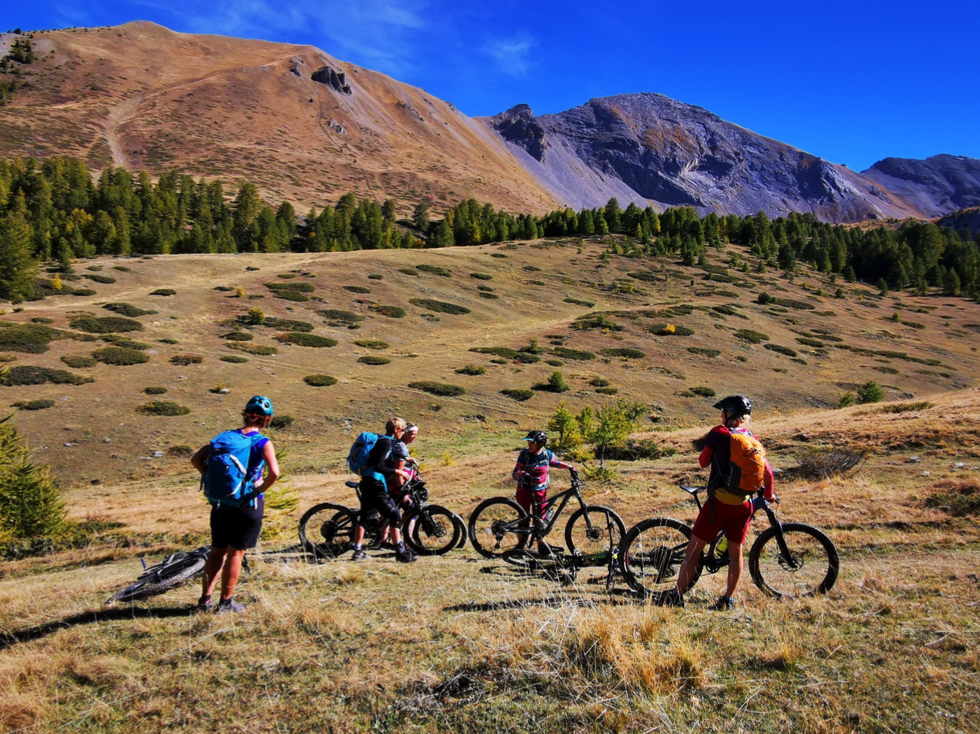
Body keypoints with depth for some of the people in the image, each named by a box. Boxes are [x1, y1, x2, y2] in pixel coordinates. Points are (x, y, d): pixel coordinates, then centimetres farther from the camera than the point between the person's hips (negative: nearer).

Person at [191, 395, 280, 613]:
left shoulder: (224, 437, 3)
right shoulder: (263, 443, -12)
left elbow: (196, 459, -1)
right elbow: (274, 473, -26)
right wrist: (261, 489, -9)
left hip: (220, 503, 4)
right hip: (247, 504, -4)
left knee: (217, 550, 17)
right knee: (235, 552, 7)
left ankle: (205, 599, 20)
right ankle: (226, 602, 14)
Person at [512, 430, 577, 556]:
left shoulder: (547, 454, -6)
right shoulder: (524, 454, -14)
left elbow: (555, 463, 16)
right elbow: (515, 474, -16)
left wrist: (569, 467, 4)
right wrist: (522, 473, -38)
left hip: (540, 491, 2)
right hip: (525, 490, -2)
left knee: (540, 518, 8)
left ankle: (540, 543, 25)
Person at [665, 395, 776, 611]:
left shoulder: (719, 433, -6)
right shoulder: (754, 440, 9)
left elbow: (703, 462, 4)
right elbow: (768, 473, 11)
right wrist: (769, 495, 28)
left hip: (719, 501, -5)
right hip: (744, 504, 5)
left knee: (695, 548, 3)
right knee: (735, 552, 14)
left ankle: (677, 595, 3)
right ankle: (728, 600, 16)